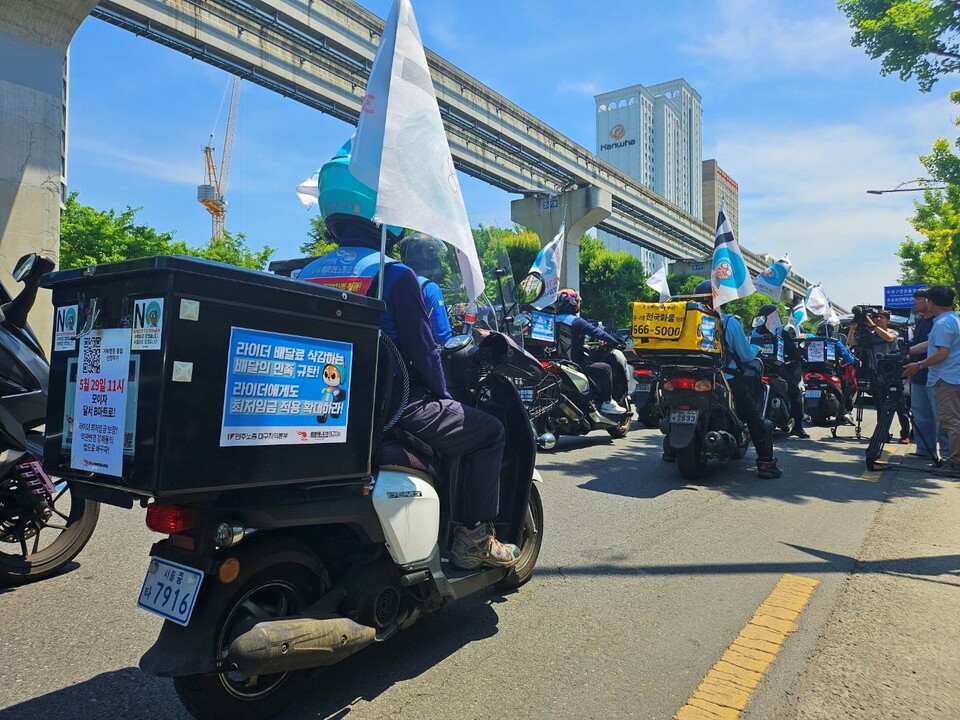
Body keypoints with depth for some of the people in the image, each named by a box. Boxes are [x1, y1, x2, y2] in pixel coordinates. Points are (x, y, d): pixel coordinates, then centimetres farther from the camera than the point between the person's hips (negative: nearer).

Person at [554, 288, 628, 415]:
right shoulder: (576, 321, -12)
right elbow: (596, 332, -9)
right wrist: (615, 341, 3)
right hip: (575, 364, -9)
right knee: (606, 368, 0)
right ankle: (607, 403, 2)